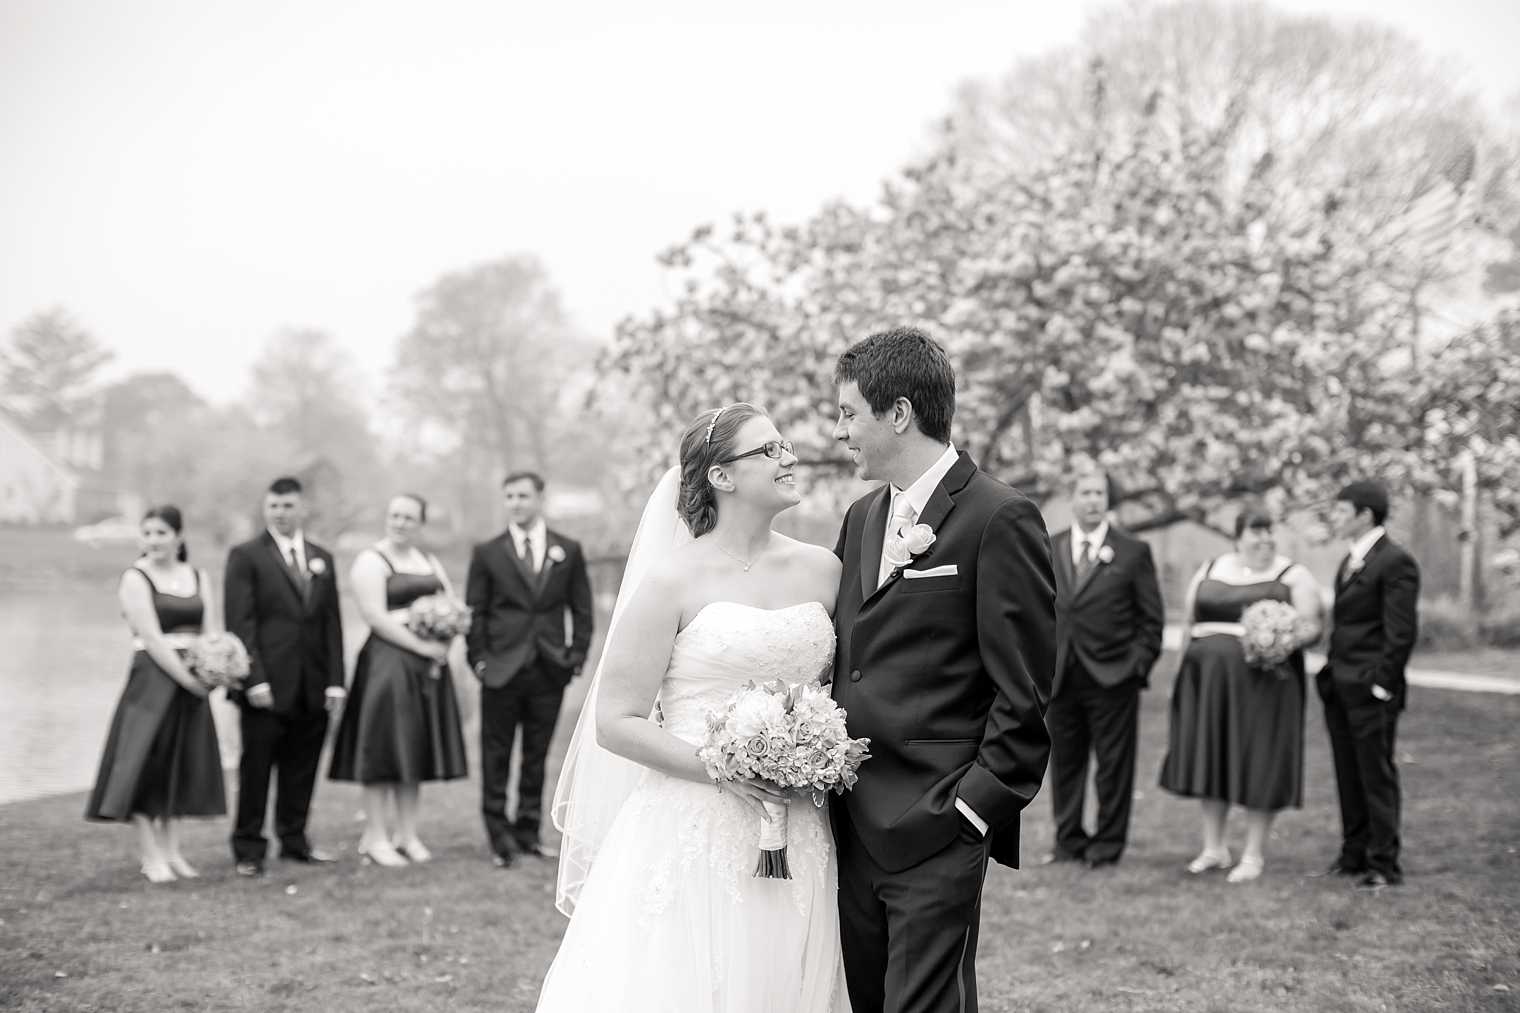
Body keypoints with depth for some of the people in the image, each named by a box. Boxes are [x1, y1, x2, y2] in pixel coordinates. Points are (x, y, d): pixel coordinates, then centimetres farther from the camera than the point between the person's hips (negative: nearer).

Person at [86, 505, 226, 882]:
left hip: (192, 679, 5)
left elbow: (213, 631, 2)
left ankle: (171, 851, 17)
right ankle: (151, 856, 1)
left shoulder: (198, 577, 9)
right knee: (146, 762, -4)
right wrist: (188, 679, -19)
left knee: (182, 763, 9)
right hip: (152, 679, -5)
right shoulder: (136, 579, -5)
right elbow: (151, 638, -14)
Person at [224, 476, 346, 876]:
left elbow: (332, 624, 12)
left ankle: (294, 840, 22)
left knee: (302, 768, 10)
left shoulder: (322, 558, 14)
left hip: (313, 687, 4)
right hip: (267, 685, -4)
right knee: (256, 769, 1)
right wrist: (254, 678, -15)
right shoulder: (246, 556, -1)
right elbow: (240, 622, -7)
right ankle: (249, 850, 10)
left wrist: (335, 679, 4)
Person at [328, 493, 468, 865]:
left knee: (415, 747, 9)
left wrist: (445, 635, -6)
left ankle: (407, 834, 15)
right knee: (385, 746, -5)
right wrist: (421, 646, -18)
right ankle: (376, 838, 0)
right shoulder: (371, 561, -5)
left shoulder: (430, 562, 17)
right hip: (387, 662, -6)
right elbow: (376, 617, -15)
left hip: (427, 665, 7)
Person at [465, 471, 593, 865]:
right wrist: (478, 658, -4)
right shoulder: (487, 553, 3)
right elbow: (475, 611, 4)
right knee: (496, 755, 0)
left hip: (550, 670, 1)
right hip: (502, 670, -1)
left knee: (537, 755, 7)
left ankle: (528, 831, 17)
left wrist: (578, 654, 1)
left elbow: (580, 609, 10)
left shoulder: (568, 551, 7)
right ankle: (500, 836, 8)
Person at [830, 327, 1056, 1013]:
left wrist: (972, 809, -13)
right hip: (852, 825, 7)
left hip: (935, 833, -7)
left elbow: (1026, 694, -11)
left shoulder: (1000, 520, -10)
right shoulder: (862, 518, 15)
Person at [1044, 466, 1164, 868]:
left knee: (1113, 766, 2)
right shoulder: (1047, 551, 10)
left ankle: (1107, 844, 13)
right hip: (1060, 679, 3)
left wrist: (1140, 662, -6)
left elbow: (1151, 618, 2)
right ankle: (1069, 841, 20)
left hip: (1112, 678, -3)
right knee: (1064, 763, 9)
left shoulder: (1133, 552, 2)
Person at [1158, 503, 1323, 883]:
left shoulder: (1293, 576, 1)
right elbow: (1189, 626, 14)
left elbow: (1311, 627, -4)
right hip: (1208, 684, 4)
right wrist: (1185, 676, 9)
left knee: (1259, 765, -1)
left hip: (1263, 684, -4)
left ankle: (1254, 855, 9)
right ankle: (1214, 848, 19)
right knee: (1210, 760, 7)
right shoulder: (1208, 572, 11)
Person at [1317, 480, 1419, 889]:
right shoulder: (1350, 560, 16)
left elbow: (1402, 632, -15)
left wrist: (1380, 684, -16)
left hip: (1370, 690, -8)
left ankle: (1384, 864, 7)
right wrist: (1331, 672, 11)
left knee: (1376, 775, -1)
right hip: (1338, 686, 8)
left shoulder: (1396, 562, -12)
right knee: (1348, 774, 13)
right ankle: (1354, 854, 22)